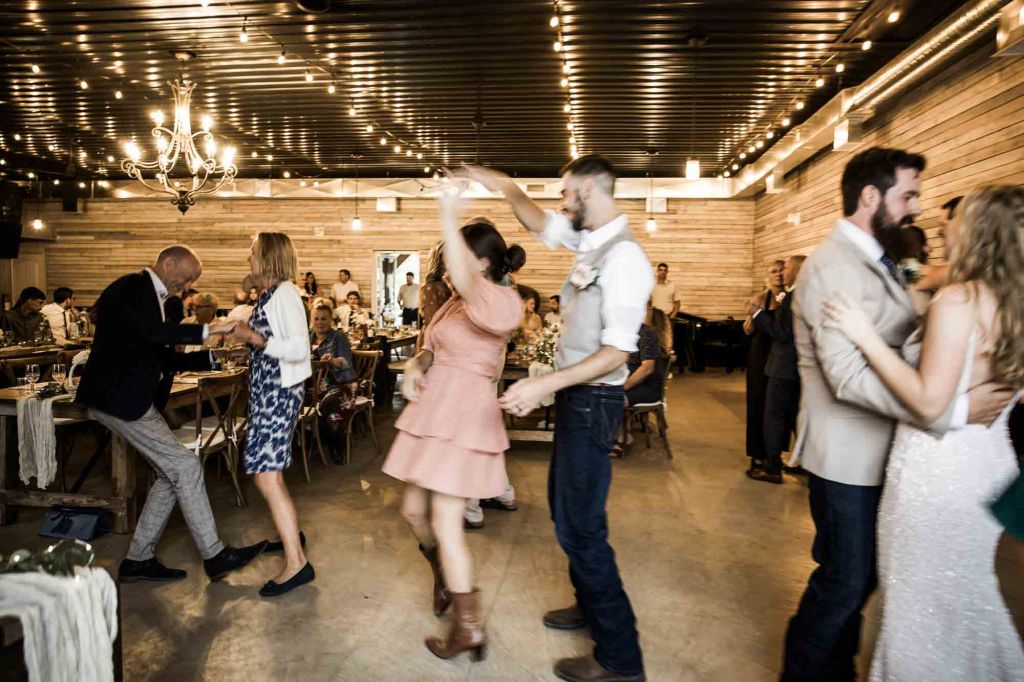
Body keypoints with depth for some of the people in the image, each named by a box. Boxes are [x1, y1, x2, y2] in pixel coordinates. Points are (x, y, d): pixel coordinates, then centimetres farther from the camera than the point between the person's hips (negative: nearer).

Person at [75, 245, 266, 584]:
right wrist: (207, 329, -28)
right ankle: (214, 556, -1)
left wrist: (213, 356, 6)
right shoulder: (133, 287, -10)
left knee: (171, 474, 10)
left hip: (130, 398, 10)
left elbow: (166, 358, 17)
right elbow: (154, 330, -29)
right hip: (120, 398, -10)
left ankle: (138, 560, 20)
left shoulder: (152, 297, 19)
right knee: (185, 467, -9)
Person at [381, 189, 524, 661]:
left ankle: (469, 628, 11)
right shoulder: (456, 302, 12)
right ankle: (444, 577, 44)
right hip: (433, 410, 9)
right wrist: (413, 368, -2)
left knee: (445, 524, -4)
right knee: (414, 510, 17)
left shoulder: (500, 302, -15)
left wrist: (448, 214, -34)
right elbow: (433, 348, 19)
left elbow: (464, 279, -36)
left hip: (464, 416, -9)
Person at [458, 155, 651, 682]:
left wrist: (546, 384, -30)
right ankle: (591, 605, 42)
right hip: (575, 396, 10)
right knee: (565, 506, 22)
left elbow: (617, 351, -25)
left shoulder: (623, 255, -21)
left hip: (593, 401, -10)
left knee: (580, 526, -3)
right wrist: (507, 188, 17)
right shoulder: (590, 240, 6)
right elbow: (541, 224, 25)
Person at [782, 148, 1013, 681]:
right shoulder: (834, 267, -20)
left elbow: (901, 347, 10)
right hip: (848, 456, -9)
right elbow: (849, 377, -27)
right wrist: (954, 411, -26)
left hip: (877, 451, 9)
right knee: (845, 580, 3)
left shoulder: (877, 261, 12)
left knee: (856, 576, 20)